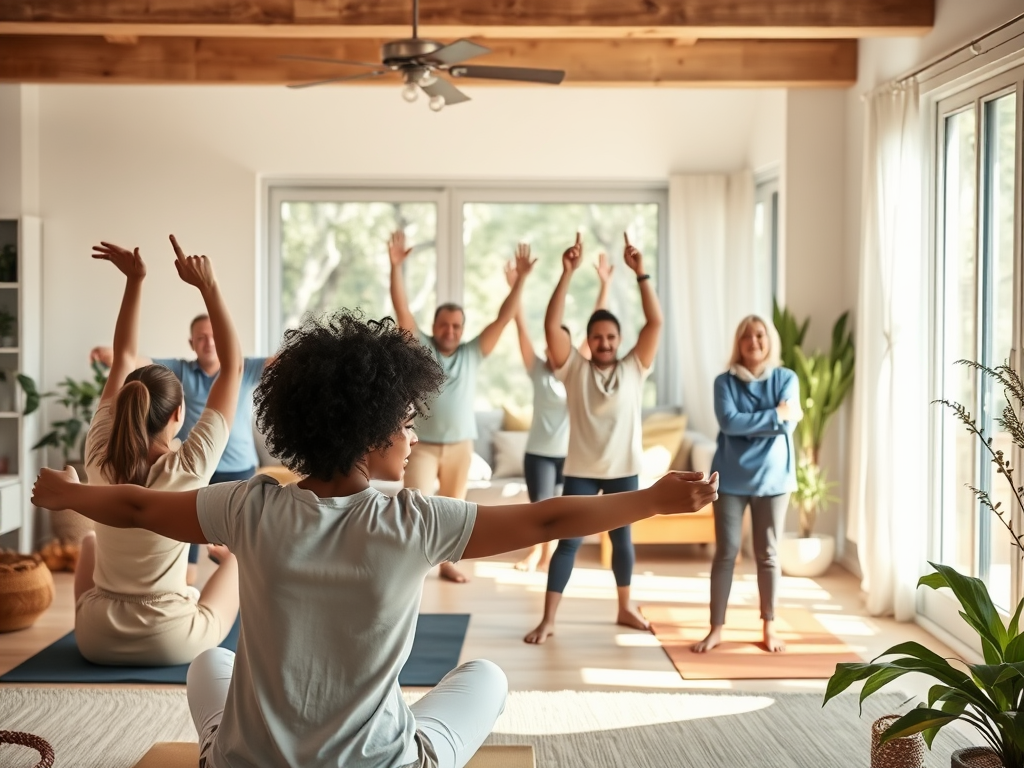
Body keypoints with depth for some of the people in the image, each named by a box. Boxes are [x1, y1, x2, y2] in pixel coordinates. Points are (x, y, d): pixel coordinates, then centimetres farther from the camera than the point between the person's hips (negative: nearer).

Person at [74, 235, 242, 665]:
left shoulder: (100, 459, -8)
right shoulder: (189, 467, -18)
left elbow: (122, 358, 3)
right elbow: (233, 365, -12)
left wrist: (134, 280, 4)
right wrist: (207, 286, -13)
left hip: (97, 640, 3)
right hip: (174, 643, -3)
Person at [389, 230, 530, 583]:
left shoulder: (472, 354, 0)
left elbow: (503, 318, -4)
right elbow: (402, 309, -13)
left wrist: (521, 280, -11)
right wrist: (396, 266, -24)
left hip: (460, 445, 3)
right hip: (422, 444, -2)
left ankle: (446, 562, 28)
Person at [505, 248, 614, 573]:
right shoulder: (537, 370, -4)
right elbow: (522, 328, -11)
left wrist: (605, 286, -11)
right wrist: (516, 285, -20)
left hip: (570, 452, 2)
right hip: (539, 452, -1)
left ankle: (547, 556, 26)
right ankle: (535, 552, 18)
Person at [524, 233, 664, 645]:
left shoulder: (634, 368, -1)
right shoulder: (574, 368, -3)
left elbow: (656, 322, -10)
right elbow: (552, 324, -15)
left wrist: (640, 273, -17)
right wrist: (568, 272, -22)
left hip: (623, 469, 2)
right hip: (581, 470, -2)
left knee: (622, 539, 15)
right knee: (568, 542, -1)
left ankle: (625, 609, 31)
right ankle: (548, 619, 2)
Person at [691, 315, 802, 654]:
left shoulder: (787, 379, 1)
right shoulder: (725, 382, -1)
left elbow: (786, 426, -11)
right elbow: (729, 422, -17)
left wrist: (747, 424, -11)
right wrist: (776, 414, -13)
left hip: (772, 478, 1)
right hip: (731, 479, 0)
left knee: (767, 554, 9)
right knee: (725, 553, 2)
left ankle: (769, 627, 22)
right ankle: (716, 628, 9)